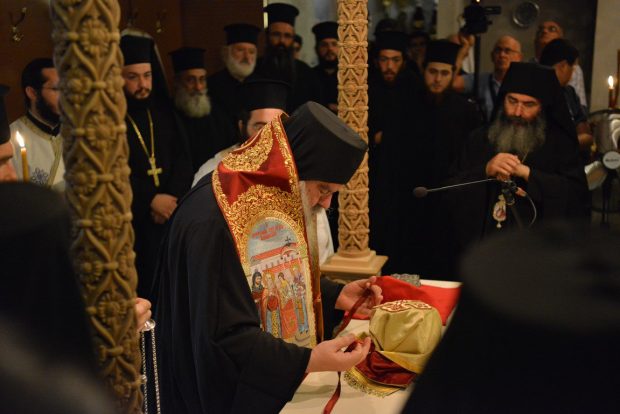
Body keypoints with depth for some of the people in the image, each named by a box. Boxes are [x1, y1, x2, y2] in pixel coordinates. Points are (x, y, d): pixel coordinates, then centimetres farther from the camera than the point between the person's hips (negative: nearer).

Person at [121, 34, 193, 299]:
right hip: (128, 223, -4)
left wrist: (171, 200, -8)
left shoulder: (164, 112, 12)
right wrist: (150, 201, -14)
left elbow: (182, 161, 7)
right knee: (136, 294, -3)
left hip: (168, 218, 4)